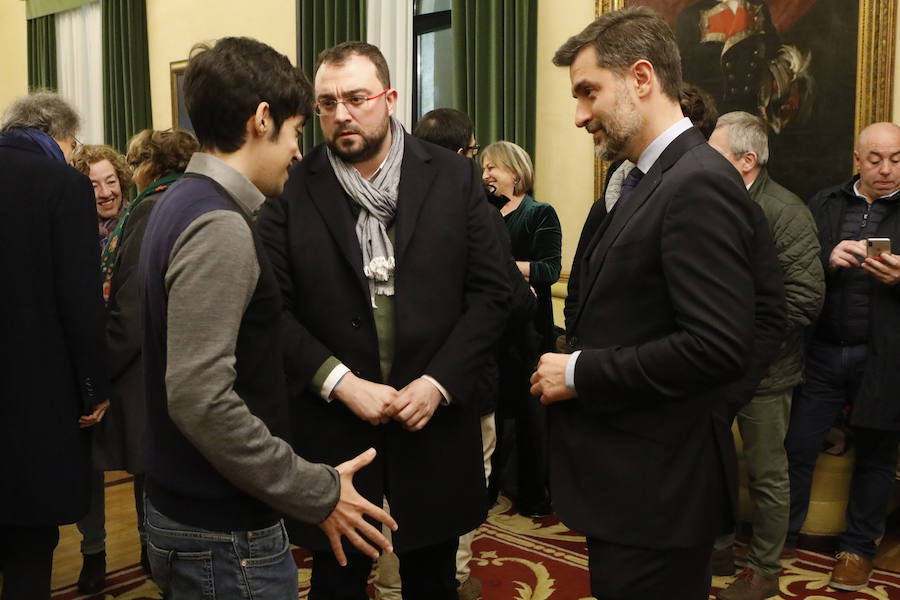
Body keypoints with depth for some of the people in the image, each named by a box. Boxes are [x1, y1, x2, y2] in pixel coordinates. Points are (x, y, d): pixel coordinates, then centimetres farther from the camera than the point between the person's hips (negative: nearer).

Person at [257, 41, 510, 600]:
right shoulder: (292, 188, -3)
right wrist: (340, 382, -15)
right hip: (332, 425, -1)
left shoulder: (455, 177, 0)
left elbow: (491, 291, -1)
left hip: (435, 419, 1)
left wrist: (439, 381, -11)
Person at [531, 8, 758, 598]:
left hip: (656, 488, -9)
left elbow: (718, 347, -26)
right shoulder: (650, 180, 12)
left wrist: (579, 374, -18)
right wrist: (575, 368, 1)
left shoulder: (700, 183, -19)